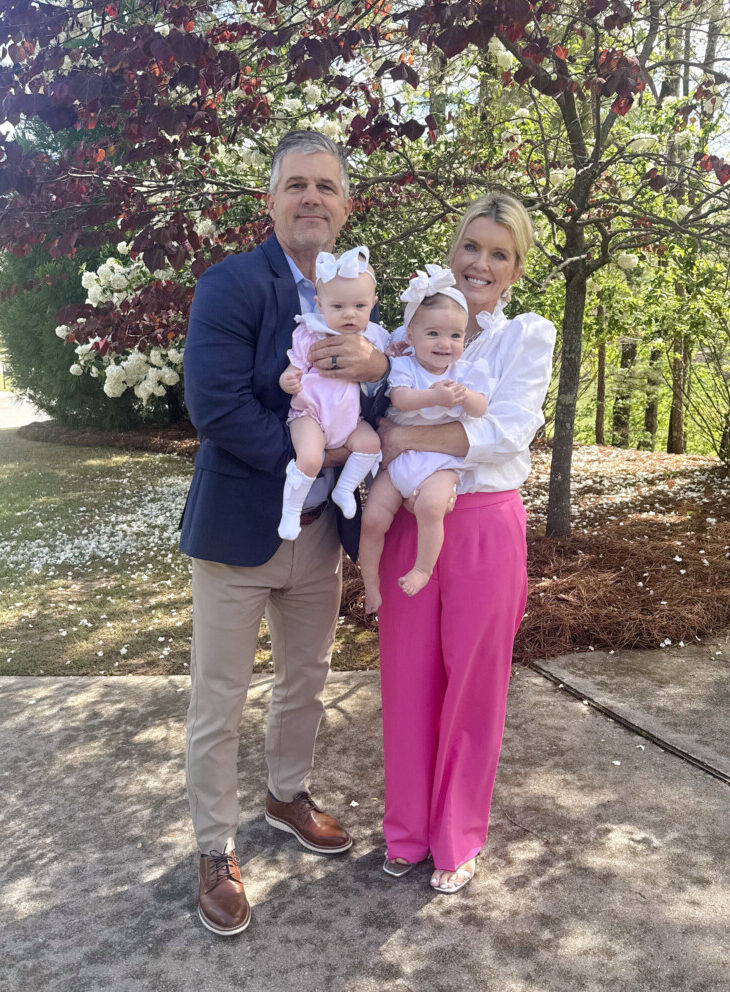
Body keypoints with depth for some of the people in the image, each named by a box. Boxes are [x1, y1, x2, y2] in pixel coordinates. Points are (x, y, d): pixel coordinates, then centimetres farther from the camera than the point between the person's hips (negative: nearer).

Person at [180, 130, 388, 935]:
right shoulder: (232, 284, -12)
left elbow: (386, 409, 6)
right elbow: (213, 402, -23)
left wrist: (379, 366, -17)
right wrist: (311, 452, -19)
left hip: (321, 531, 6)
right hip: (239, 529, -6)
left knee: (306, 680, 22)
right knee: (218, 701, 7)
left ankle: (287, 795, 47)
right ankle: (217, 852, 27)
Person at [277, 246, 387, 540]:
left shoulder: (374, 336, 1)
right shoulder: (310, 335, -9)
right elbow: (295, 369, -7)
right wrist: (287, 380, -29)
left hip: (349, 416, 5)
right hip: (311, 412, -4)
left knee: (370, 442, -20)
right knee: (310, 458, -25)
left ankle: (345, 489, 3)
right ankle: (291, 510, -2)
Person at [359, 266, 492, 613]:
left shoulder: (465, 372, 5)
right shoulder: (403, 367, 0)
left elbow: (481, 409, -6)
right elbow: (400, 399, -19)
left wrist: (464, 395, -27)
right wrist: (434, 397, -34)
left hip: (440, 461, -1)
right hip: (398, 457, 1)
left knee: (430, 505, -32)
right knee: (373, 517, -11)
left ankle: (423, 568, -10)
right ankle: (370, 582, 11)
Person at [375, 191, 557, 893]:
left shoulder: (528, 336, -1)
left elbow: (508, 430, -15)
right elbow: (378, 416, 4)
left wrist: (408, 440, -19)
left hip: (485, 529, -2)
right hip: (409, 525, 3)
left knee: (473, 687, 10)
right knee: (408, 680, 12)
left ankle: (458, 838, 31)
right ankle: (407, 827, 33)